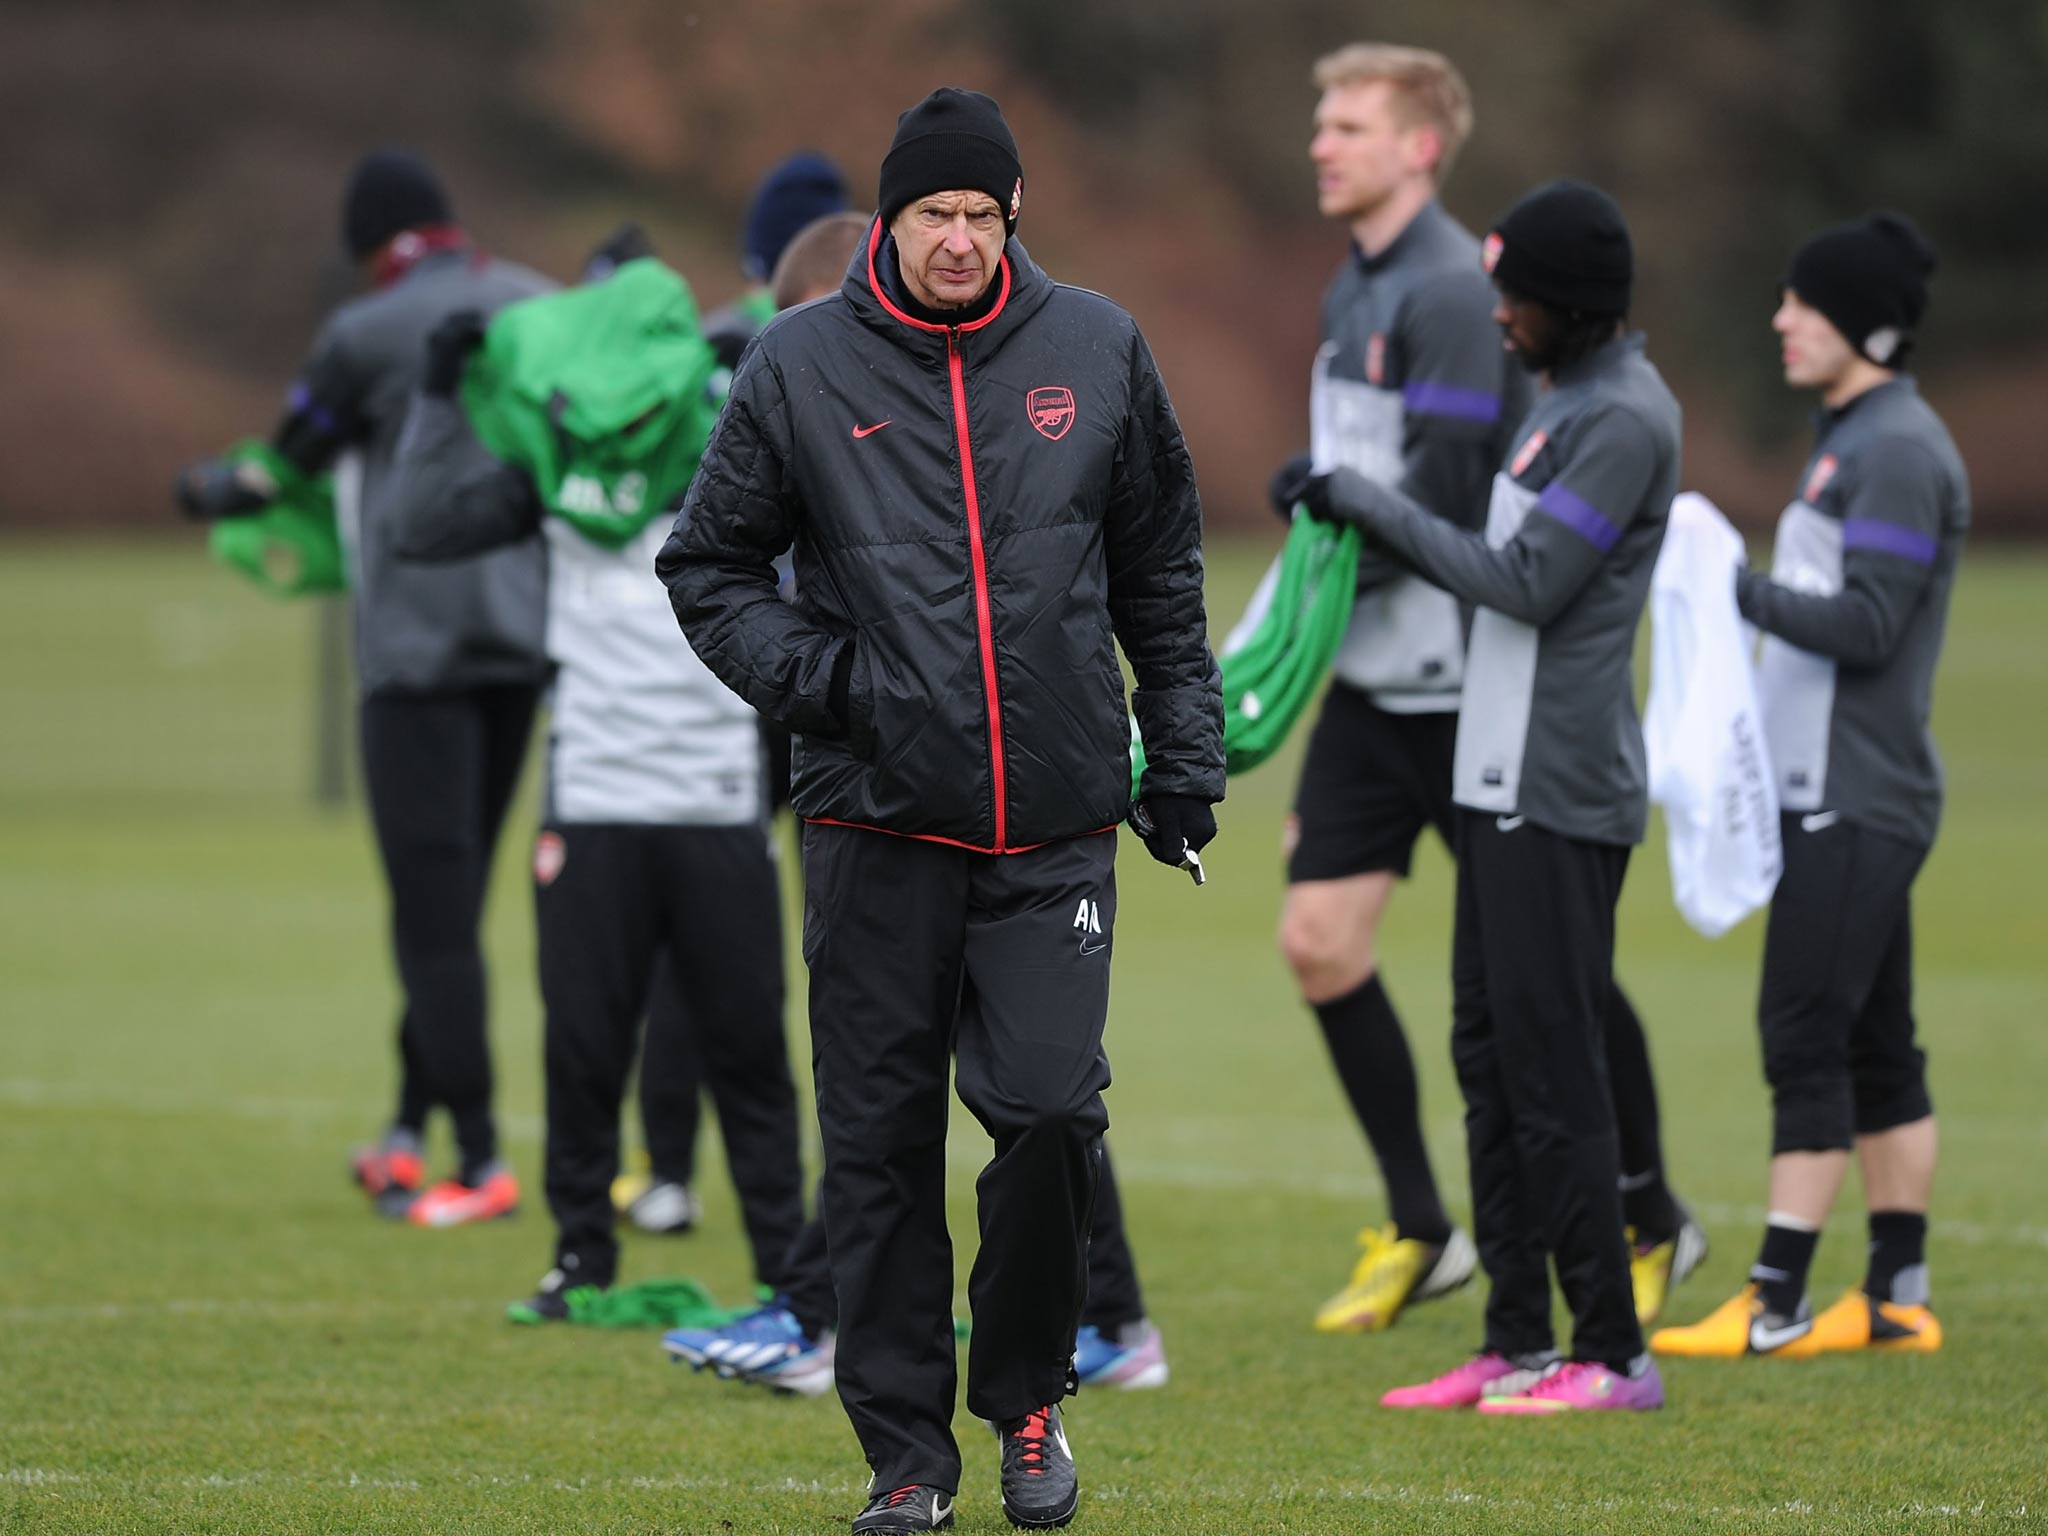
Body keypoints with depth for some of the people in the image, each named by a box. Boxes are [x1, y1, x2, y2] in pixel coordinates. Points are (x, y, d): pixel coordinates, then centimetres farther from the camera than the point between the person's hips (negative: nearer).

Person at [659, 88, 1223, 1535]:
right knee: (882, 1141, 0)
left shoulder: (1097, 350, 7)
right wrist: (815, 674, -6)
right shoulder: (800, 365, 2)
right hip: (878, 817, 0)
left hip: (1057, 818, 0)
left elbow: (1164, 567, 16)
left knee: (1050, 1106, -12)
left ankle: (1026, 1394, 11)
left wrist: (1186, 747, 12)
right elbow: (711, 563, 8)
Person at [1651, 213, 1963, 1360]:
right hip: (1835, 793, 10)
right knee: (1875, 1046, 11)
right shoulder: (1856, 439, 16)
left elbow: (1866, 623, -21)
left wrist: (1739, 590, -15)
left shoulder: (1899, 451, -14)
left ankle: (1777, 1306, -11)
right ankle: (1899, 1298, 14)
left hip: (1857, 804, -10)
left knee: (1805, 1038, -10)